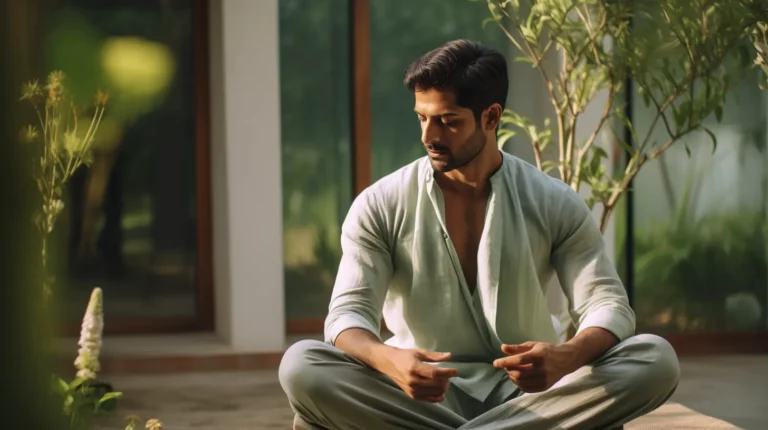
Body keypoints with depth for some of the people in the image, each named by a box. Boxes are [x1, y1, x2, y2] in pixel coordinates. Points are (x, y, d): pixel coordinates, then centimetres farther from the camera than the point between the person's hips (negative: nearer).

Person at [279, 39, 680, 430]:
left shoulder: (554, 204, 1)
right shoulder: (379, 206, -1)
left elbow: (608, 306, -5)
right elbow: (348, 312, -9)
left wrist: (567, 356, -30)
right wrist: (389, 361, -34)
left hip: (526, 395, 1)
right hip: (421, 395, -1)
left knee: (655, 360, -26)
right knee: (302, 365, -29)